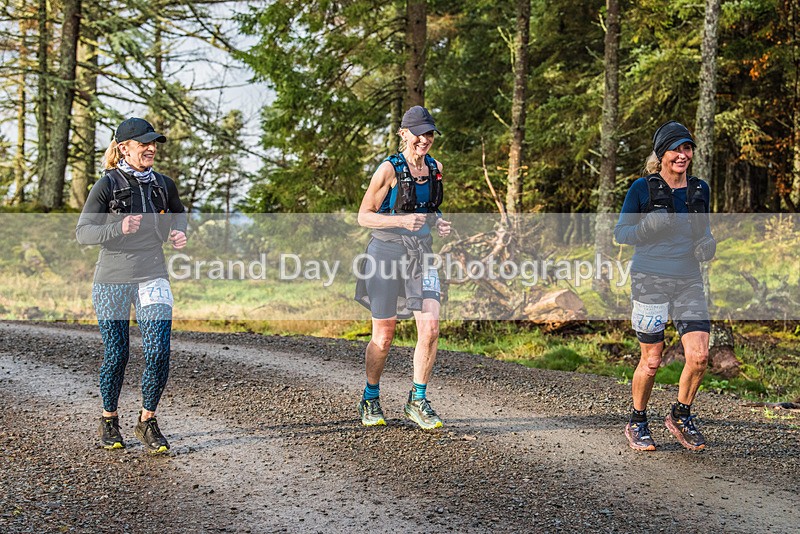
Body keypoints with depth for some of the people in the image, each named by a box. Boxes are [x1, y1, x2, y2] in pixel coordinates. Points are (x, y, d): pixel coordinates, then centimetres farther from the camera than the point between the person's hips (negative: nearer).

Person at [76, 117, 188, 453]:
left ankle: (147, 422, 7)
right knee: (116, 354, 3)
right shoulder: (107, 186, -6)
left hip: (152, 277, 3)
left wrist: (178, 233, 5)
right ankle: (109, 420, 25)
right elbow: (83, 232, -8)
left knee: (159, 352, -10)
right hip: (112, 280, -3)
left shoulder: (163, 185, 8)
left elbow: (178, 213, 28)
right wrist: (119, 228, -24)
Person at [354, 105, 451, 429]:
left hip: (421, 254, 4)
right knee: (383, 338, 4)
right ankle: (371, 400, 26)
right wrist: (401, 221, -24)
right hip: (387, 253, -4)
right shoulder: (389, 169, -12)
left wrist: (439, 223, -1)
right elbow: (364, 216, -9)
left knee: (430, 329, -11)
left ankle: (417, 402, 4)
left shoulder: (435, 168, 6)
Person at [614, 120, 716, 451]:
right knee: (652, 360, 1)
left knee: (699, 355, -8)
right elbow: (620, 233, 0)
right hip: (650, 278, -4)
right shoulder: (642, 188, -4)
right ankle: (637, 424, 22)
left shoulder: (699, 189, 9)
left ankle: (680, 415, 15)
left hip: (688, 280, 4)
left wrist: (707, 245, -1)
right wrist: (647, 228, -19)